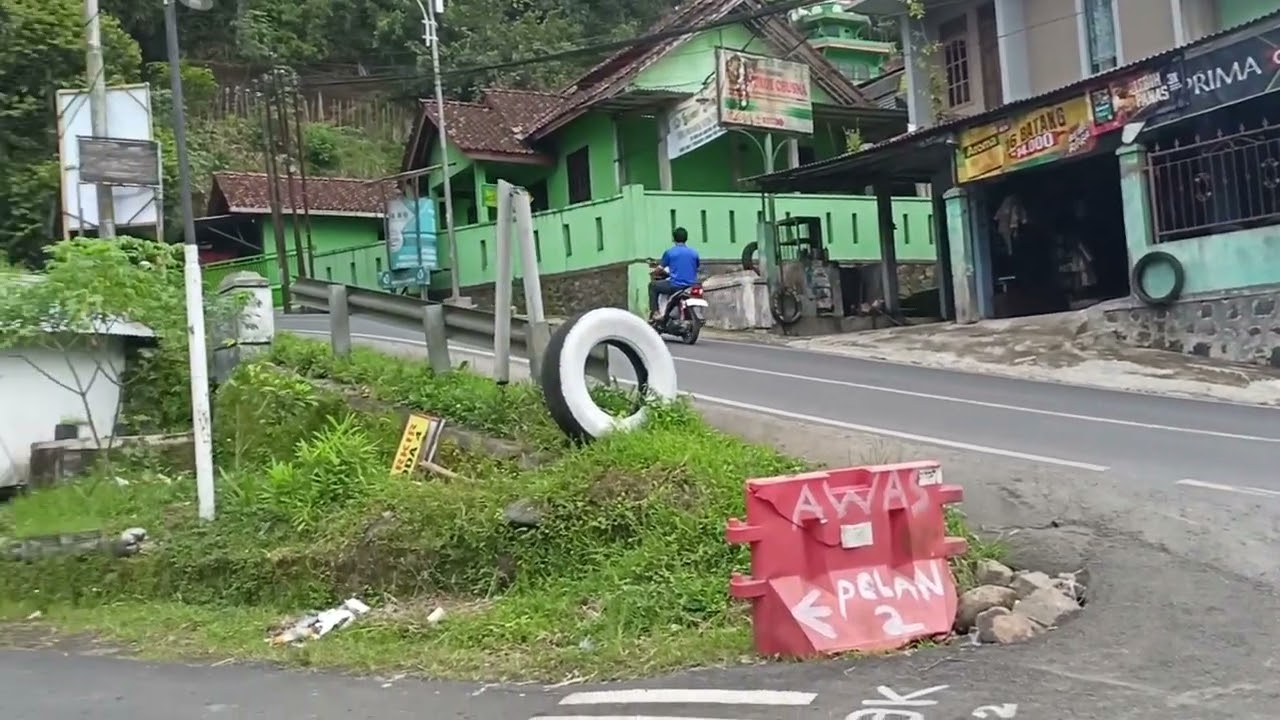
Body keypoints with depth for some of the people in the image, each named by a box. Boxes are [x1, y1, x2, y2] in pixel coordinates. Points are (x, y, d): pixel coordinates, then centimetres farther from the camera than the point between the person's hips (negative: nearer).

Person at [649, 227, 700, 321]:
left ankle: (655, 312, 6)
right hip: (691, 286, 4)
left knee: (653, 285, 18)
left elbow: (660, 268, 4)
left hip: (676, 286, -4)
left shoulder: (670, 252, -2)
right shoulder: (694, 252, 8)